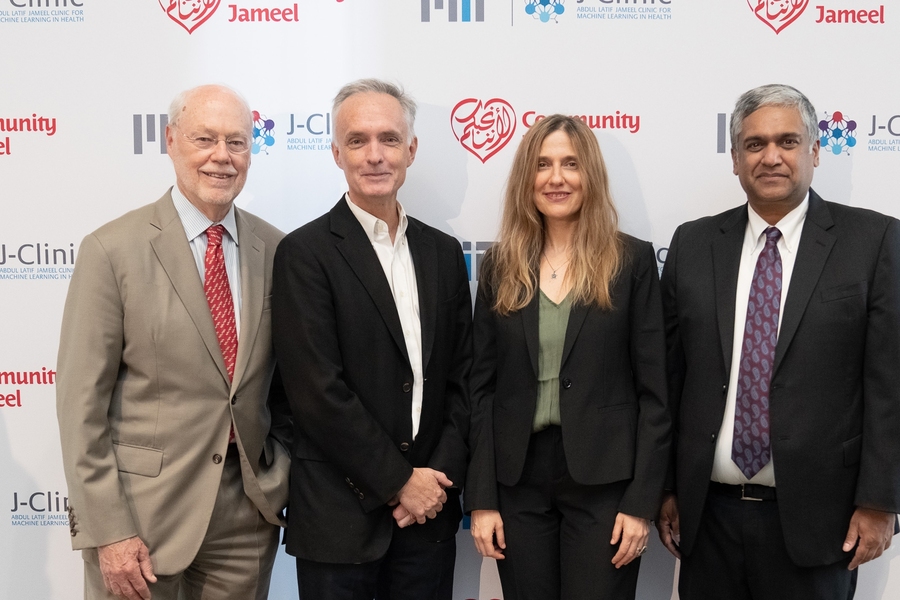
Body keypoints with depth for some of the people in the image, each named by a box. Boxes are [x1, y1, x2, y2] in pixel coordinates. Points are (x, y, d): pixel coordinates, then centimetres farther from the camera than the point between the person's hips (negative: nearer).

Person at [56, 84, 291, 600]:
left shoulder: (276, 250, 2)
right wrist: (107, 531, -12)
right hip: (143, 509, -3)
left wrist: (283, 478, 5)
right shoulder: (112, 250, -9)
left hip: (250, 510, 4)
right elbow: (81, 402, -9)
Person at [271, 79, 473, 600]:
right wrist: (399, 481, -11)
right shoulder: (305, 253, -8)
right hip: (340, 515, -4)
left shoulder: (444, 253, 7)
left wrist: (441, 478, -4)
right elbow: (317, 390, -14)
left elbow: (461, 378, 7)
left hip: (429, 511, 4)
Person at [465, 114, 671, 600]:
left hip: (603, 480, -2)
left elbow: (653, 390, -3)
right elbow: (483, 388, 4)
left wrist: (642, 501, -8)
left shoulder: (632, 260, -2)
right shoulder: (500, 266, 5)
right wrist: (481, 498, -1)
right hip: (517, 479, 2)